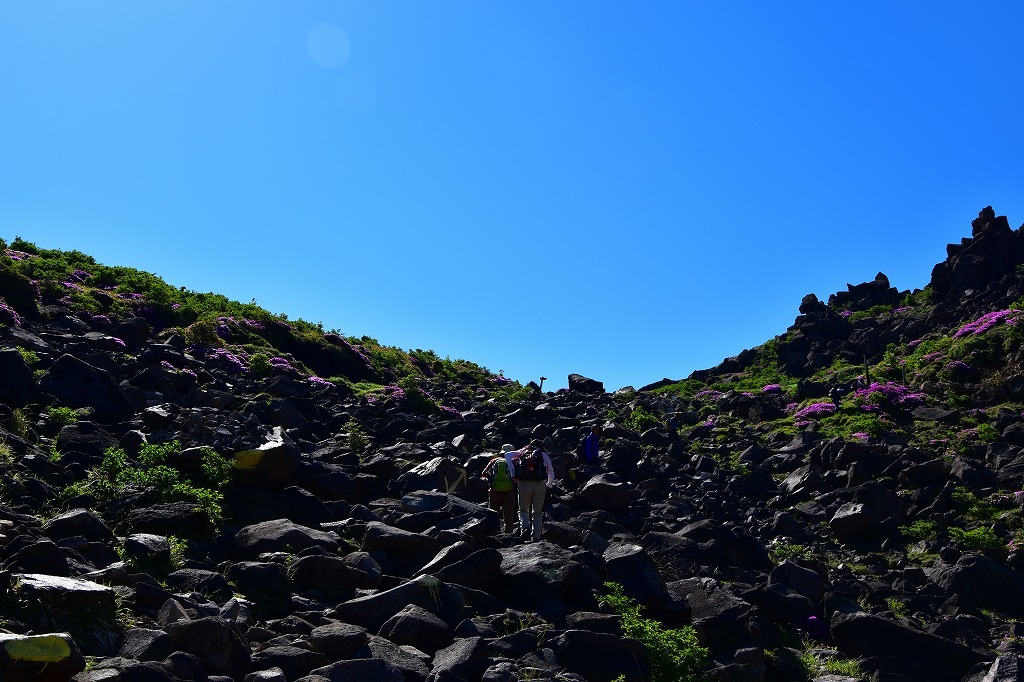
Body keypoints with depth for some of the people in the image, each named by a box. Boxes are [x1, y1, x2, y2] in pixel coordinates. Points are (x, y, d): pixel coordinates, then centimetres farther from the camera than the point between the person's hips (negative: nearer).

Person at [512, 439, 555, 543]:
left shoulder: (523, 452, 19)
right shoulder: (544, 455, 18)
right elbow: (551, 475, 15)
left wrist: (513, 474, 5)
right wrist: (548, 486, 32)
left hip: (524, 484, 0)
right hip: (539, 484, 0)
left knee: (523, 510, 15)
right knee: (537, 513, 11)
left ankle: (525, 528, -10)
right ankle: (536, 537, 2)